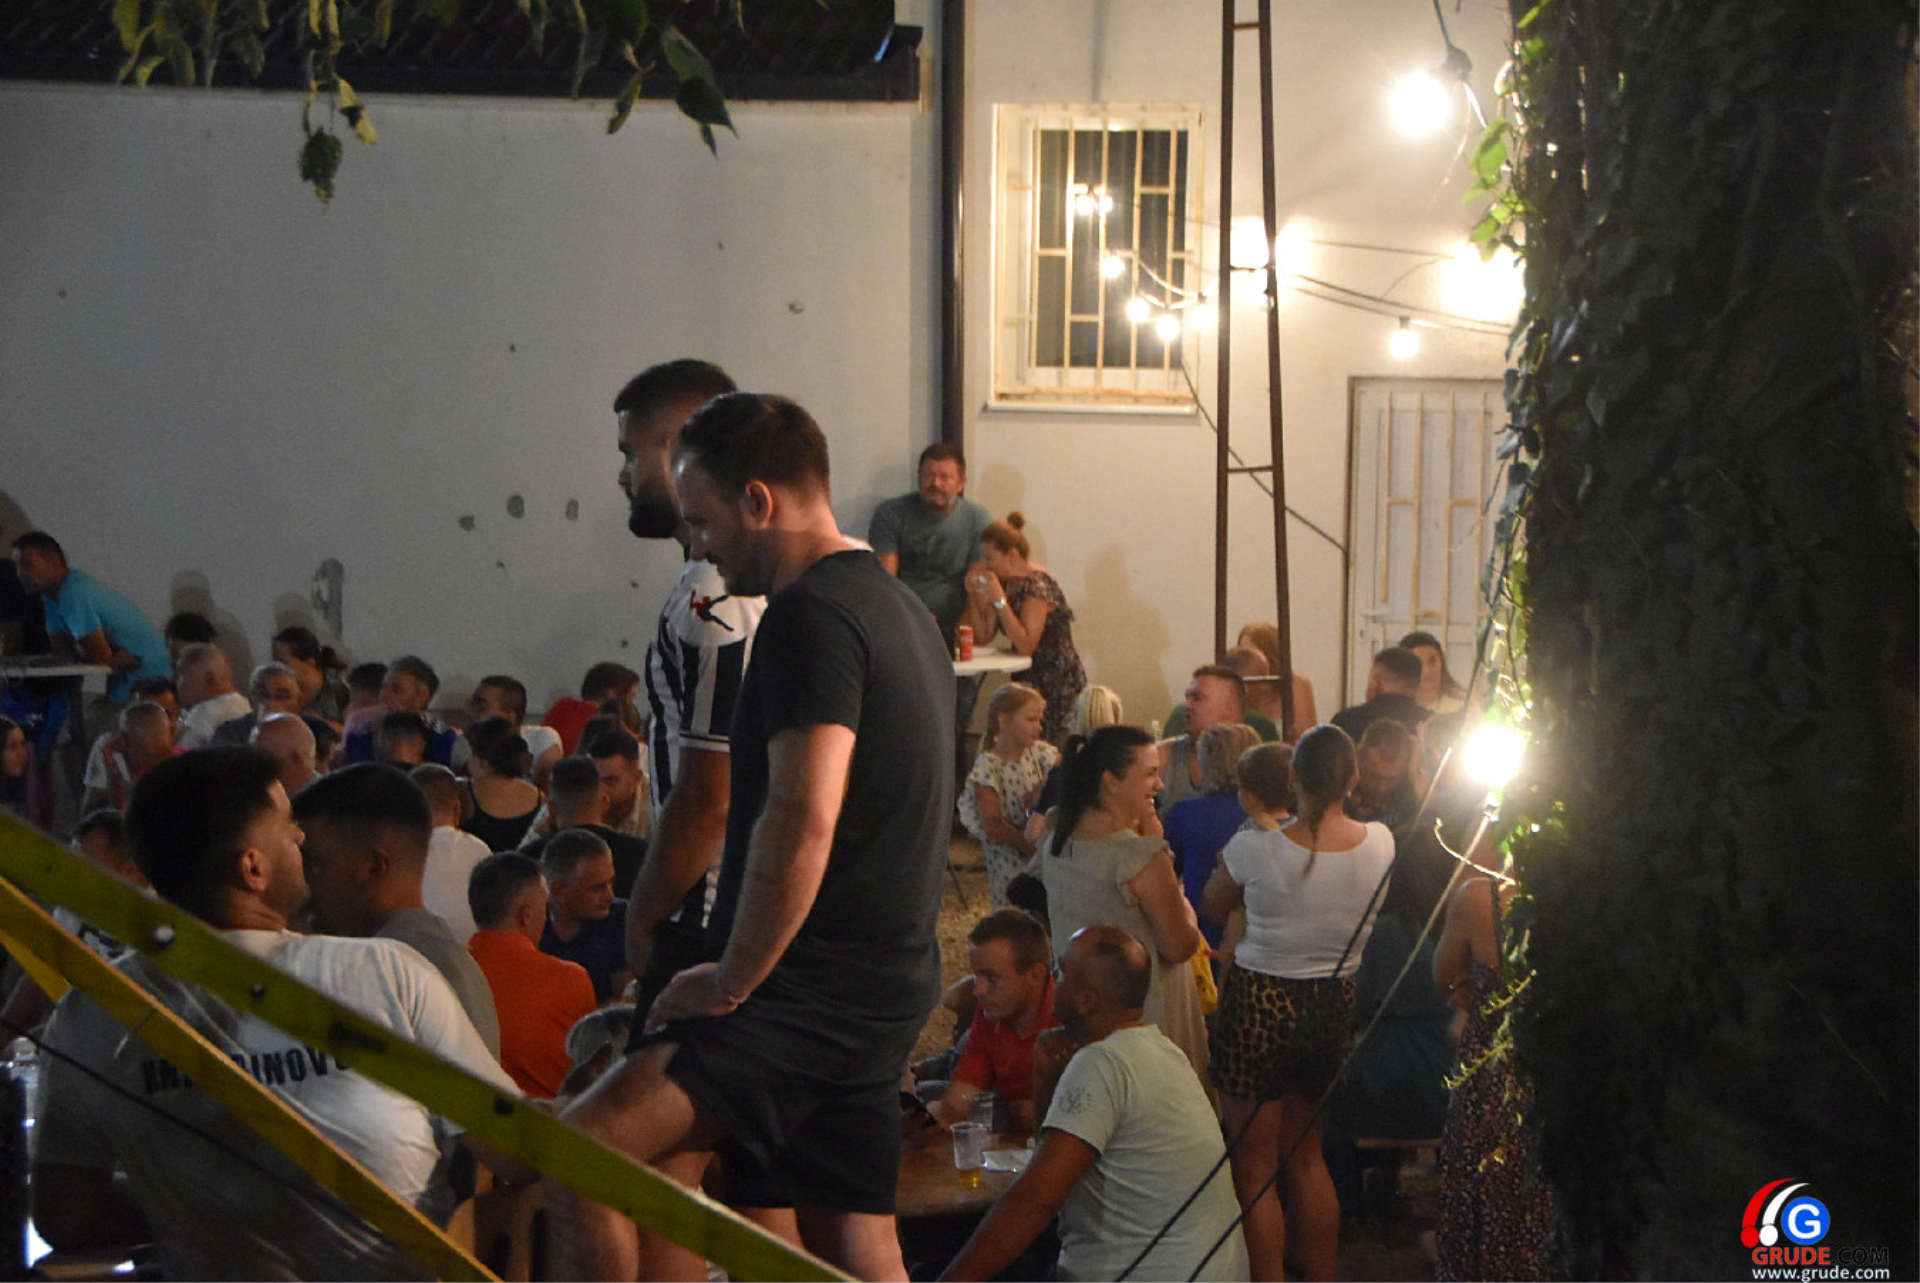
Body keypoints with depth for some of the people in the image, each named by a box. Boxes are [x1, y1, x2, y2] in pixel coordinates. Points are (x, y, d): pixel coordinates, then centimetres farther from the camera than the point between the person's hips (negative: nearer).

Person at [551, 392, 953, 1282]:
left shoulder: (811, 615, -14)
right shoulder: (901, 610, 20)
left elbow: (802, 822, -25)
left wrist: (733, 981, -16)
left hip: (813, 988, -10)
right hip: (891, 987, 10)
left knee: (575, 1156, -18)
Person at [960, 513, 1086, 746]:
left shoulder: (1037, 585, -18)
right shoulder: (1005, 582, 8)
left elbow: (1026, 645, -27)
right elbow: (984, 637, 8)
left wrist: (999, 600, -26)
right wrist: (973, 594, -3)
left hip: (1058, 685, -8)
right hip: (1028, 679, 8)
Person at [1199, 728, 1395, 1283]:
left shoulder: (1256, 847, -21)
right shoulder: (1379, 843, -10)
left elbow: (1213, 903, 0)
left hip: (1259, 1005, -5)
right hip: (1333, 1005, 5)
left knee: (1254, 1165, 8)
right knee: (1305, 1155, 23)